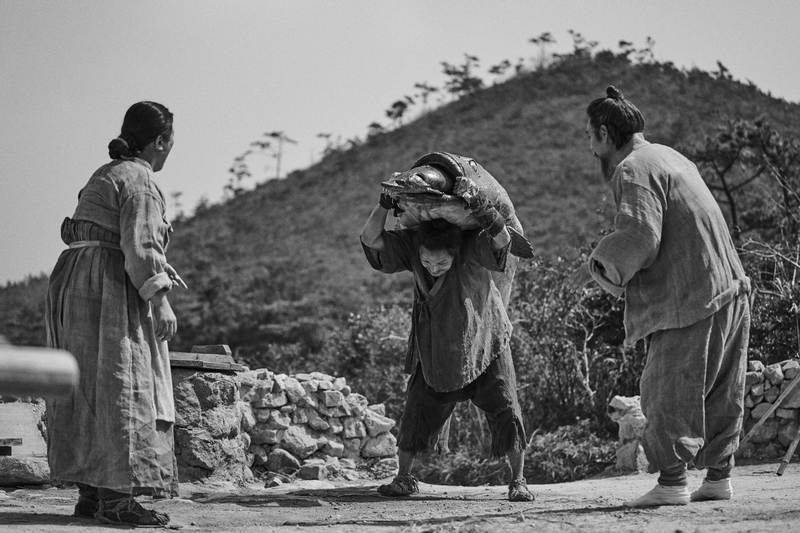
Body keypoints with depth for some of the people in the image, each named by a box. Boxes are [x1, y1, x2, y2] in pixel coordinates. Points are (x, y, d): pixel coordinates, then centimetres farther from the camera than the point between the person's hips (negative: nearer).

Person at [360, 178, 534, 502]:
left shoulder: (472, 247, -26)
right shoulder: (409, 245, -17)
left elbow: (502, 242, -44)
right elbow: (370, 239, -22)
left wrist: (488, 218, -64)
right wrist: (385, 206, -35)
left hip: (484, 344, -3)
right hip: (434, 348, 3)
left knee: (505, 411, -6)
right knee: (418, 410, 4)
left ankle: (518, 481, 6)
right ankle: (404, 478, 20)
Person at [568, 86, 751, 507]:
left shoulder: (633, 171, -10)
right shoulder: (670, 158, 20)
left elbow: (638, 237, -22)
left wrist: (596, 266, -7)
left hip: (690, 303, -10)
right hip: (729, 291, 10)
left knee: (668, 393, -5)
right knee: (719, 394, 13)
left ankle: (671, 482, -6)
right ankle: (718, 476, 18)